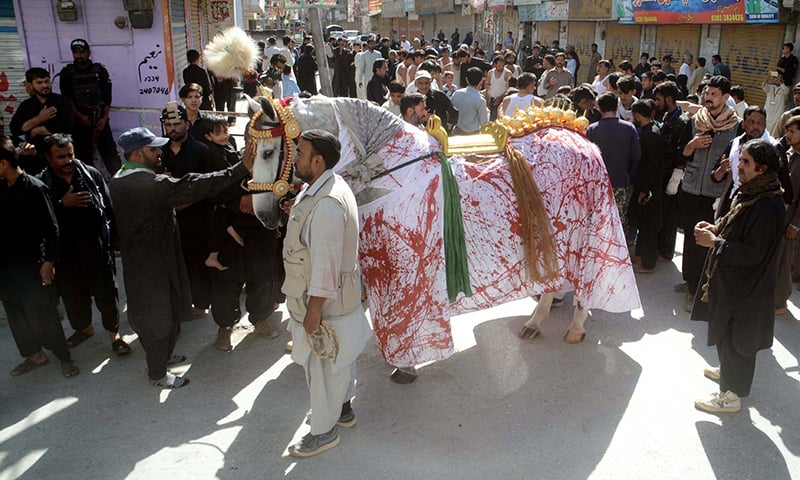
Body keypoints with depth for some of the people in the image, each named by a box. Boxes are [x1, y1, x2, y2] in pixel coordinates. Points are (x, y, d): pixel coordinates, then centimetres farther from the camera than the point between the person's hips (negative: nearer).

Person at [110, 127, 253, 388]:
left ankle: (161, 356, 44)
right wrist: (240, 169, -35)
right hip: (151, 262, -10)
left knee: (149, 312, 25)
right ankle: (158, 373, 24)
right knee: (159, 315, 7)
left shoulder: (120, 179, 4)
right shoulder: (147, 183, -28)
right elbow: (193, 187, -34)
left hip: (136, 256, 10)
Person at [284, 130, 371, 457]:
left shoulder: (327, 204, -30)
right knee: (337, 356, 25)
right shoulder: (319, 188, 4)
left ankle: (324, 431, 26)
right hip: (340, 294, 10)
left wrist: (314, 311, -23)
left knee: (321, 363, 7)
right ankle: (342, 408, 45)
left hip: (325, 298, -10)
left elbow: (326, 264, -29)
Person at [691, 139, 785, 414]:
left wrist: (714, 242, -23)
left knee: (734, 337, 5)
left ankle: (730, 396, 20)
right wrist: (716, 229, 1)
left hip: (745, 286, -9)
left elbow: (752, 253, -27)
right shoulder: (750, 192, 2)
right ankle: (728, 370, 46)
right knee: (726, 332, 25)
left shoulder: (768, 207, -27)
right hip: (730, 278, 9)